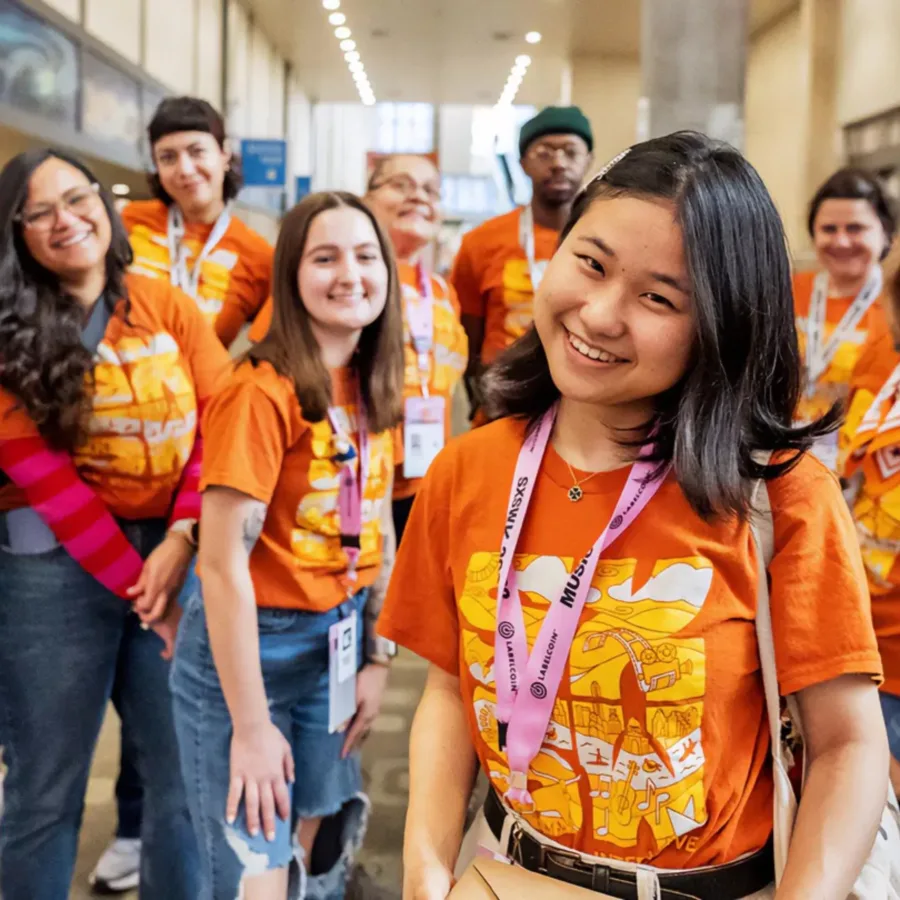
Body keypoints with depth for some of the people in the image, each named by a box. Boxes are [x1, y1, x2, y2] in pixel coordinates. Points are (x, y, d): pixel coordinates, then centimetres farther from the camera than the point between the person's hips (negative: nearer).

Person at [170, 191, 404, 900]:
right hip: (248, 646, -7)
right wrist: (250, 727, -19)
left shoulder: (376, 389, 2)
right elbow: (223, 563, -22)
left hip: (336, 641, 7)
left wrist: (378, 658, 5)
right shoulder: (263, 393, -22)